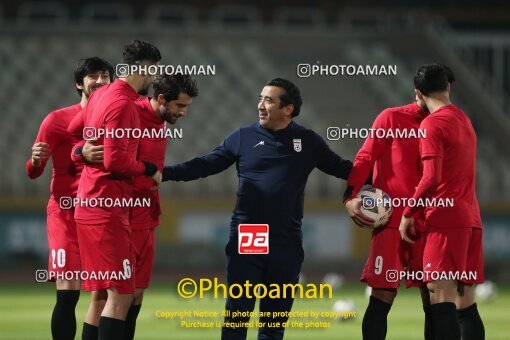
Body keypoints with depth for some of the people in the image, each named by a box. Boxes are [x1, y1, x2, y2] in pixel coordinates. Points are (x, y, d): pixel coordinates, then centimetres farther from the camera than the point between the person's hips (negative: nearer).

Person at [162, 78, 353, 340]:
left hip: (286, 242, 1)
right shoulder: (244, 137, 3)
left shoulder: (308, 142, 5)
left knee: (275, 319, 8)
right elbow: (205, 165, 4)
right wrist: (163, 173, -5)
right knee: (237, 313, -2)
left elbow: (342, 169, 10)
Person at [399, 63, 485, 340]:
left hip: (446, 220, -8)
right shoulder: (464, 120, 17)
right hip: (471, 219, 8)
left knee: (441, 299, -13)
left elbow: (431, 178, -17)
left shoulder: (433, 123, -8)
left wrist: (408, 214, -8)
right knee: (466, 302, 7)